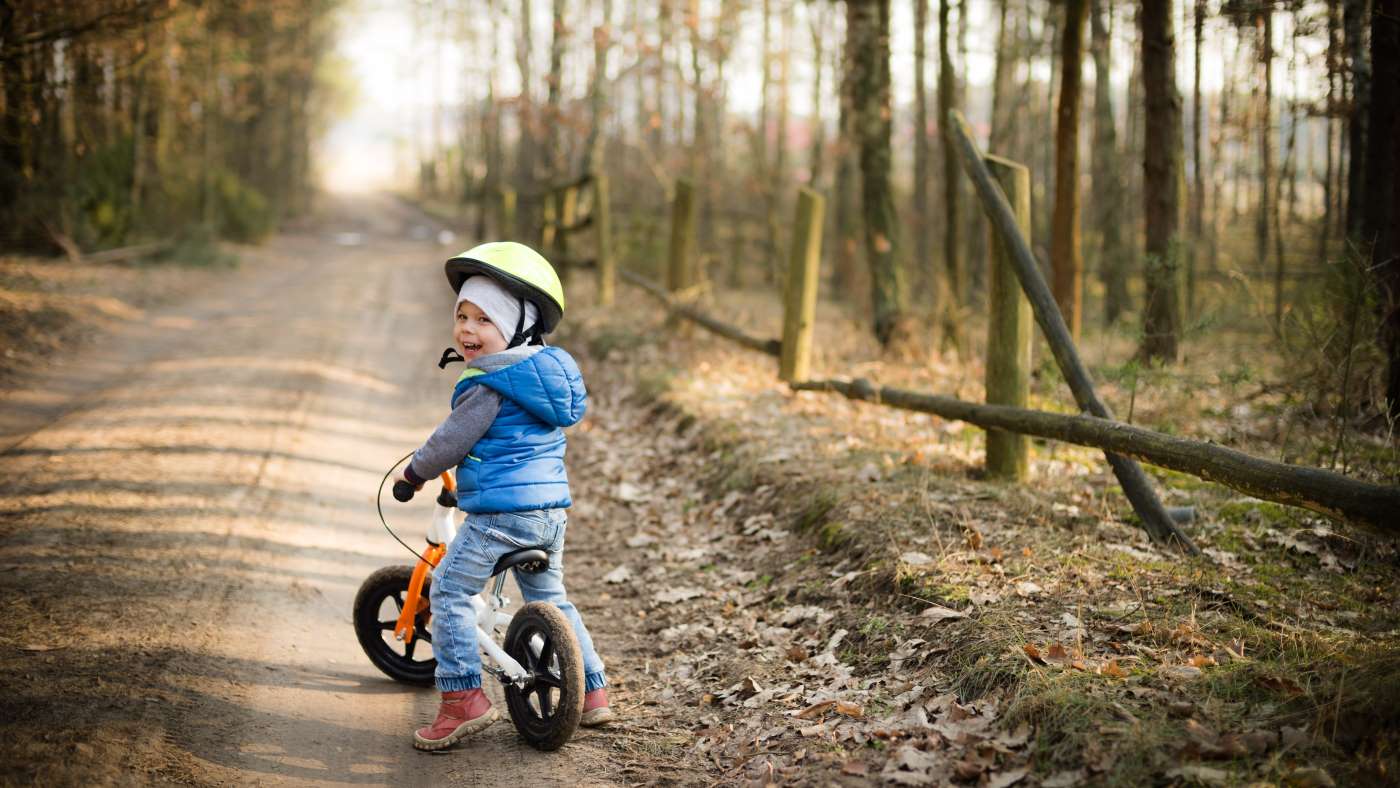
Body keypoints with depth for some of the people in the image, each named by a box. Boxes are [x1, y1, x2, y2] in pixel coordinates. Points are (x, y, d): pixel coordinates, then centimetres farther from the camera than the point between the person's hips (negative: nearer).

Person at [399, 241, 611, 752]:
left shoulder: (489, 389, -15)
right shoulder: (547, 372, 12)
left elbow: (449, 442, -10)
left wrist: (415, 471, 11)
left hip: (501, 512, -9)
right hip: (552, 507, 9)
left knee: (449, 592, 2)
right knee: (550, 597, 22)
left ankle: (463, 698, -2)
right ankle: (592, 692, 27)